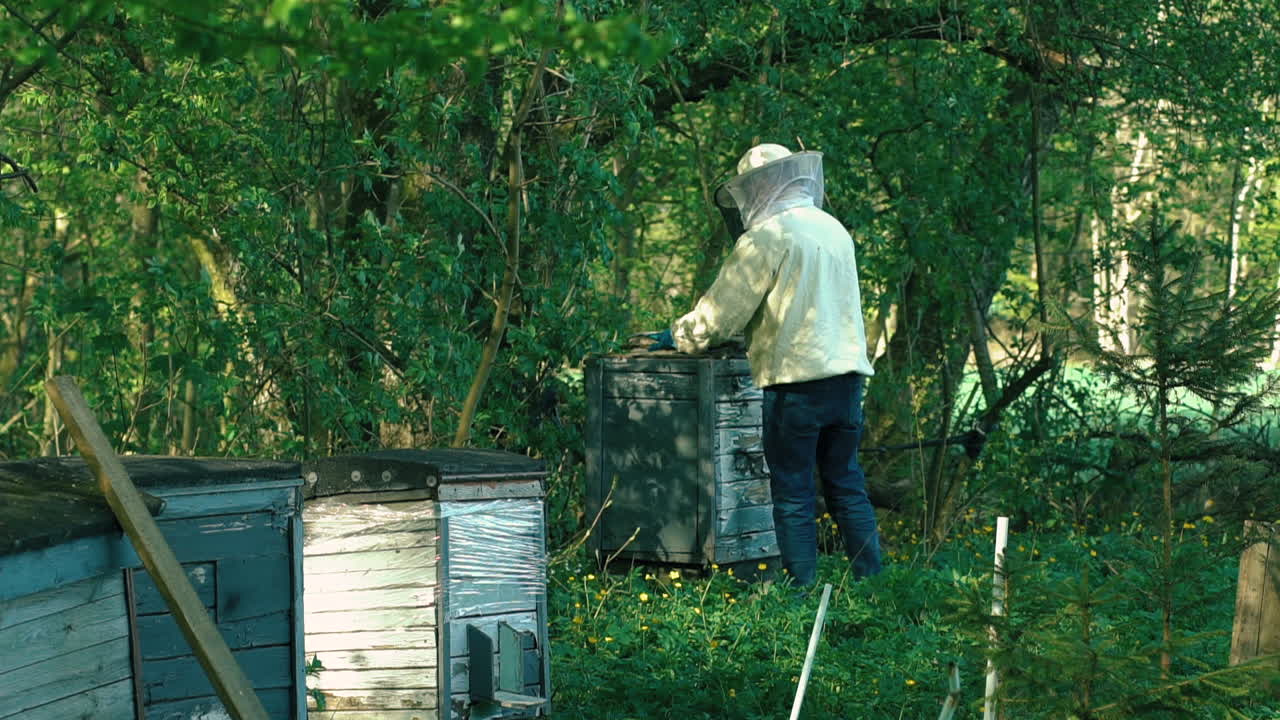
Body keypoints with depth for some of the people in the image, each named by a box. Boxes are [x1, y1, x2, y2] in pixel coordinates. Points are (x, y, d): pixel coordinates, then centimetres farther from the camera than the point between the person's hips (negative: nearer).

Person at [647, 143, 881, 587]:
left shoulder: (766, 237, -9)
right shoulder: (834, 230, 15)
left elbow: (720, 312, -7)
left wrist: (678, 337, 10)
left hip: (796, 376, -7)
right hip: (847, 372, 7)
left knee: (792, 493, 0)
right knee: (846, 484, 13)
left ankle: (801, 590, 0)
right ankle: (872, 583, 12)